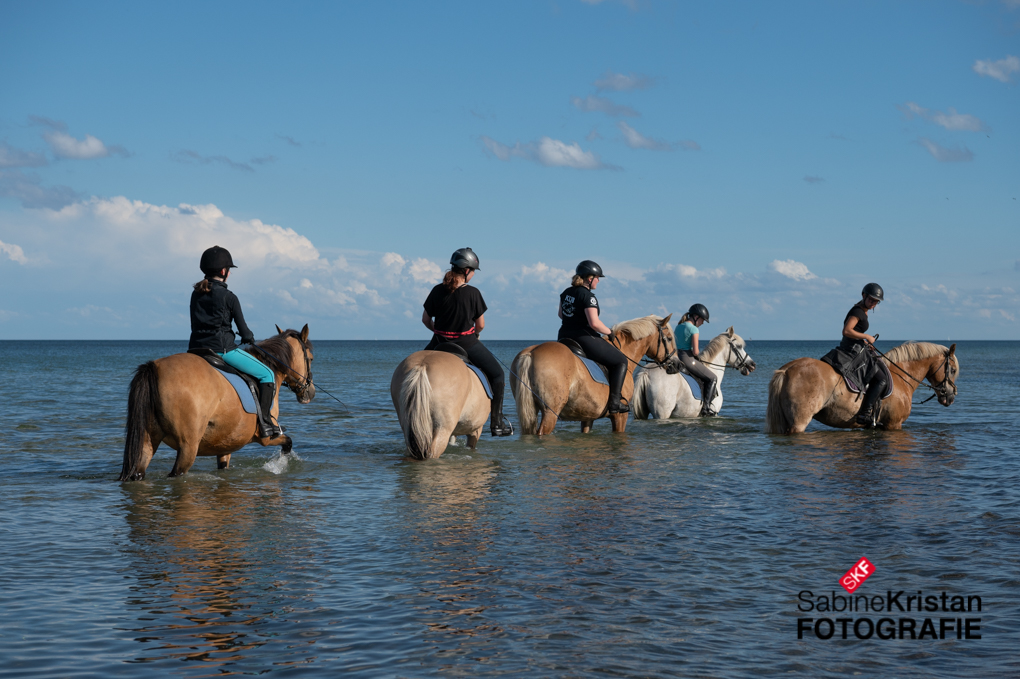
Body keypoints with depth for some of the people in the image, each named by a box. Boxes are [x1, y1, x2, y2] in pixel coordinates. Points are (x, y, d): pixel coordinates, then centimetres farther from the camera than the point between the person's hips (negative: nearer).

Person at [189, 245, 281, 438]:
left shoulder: (196, 294, 10)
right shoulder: (229, 297, -8)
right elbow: (242, 327, -3)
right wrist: (249, 338, 20)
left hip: (196, 350, 6)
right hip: (222, 349, -6)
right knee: (267, 375, 5)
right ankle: (265, 422, -3)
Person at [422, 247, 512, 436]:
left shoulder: (437, 291, -5)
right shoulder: (473, 293, -13)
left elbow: (425, 319, 4)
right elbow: (480, 325, -6)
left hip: (440, 343, 3)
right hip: (467, 342, -3)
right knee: (497, 375, 13)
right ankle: (496, 423, 9)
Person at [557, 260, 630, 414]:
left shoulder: (566, 293, 9)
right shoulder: (588, 296, -16)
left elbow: (561, 314, 24)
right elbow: (594, 323, -24)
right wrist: (609, 332, -9)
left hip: (563, 338, 9)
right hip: (584, 338, -9)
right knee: (621, 361, 2)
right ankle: (615, 402, -6)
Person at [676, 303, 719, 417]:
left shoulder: (679, 327, 13)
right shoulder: (693, 329, -13)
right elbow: (695, 352, -19)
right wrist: (698, 356, 5)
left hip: (677, 358, 9)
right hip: (688, 360, -9)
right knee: (712, 378, 9)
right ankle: (706, 407, 1)